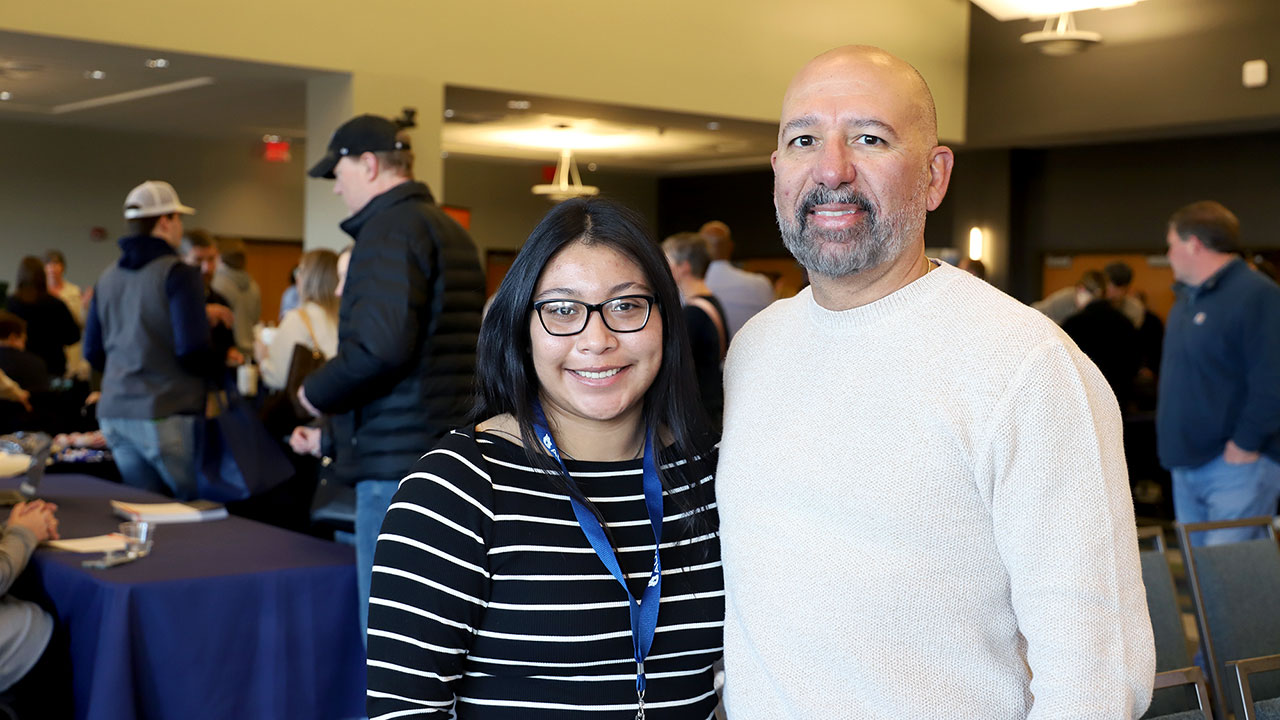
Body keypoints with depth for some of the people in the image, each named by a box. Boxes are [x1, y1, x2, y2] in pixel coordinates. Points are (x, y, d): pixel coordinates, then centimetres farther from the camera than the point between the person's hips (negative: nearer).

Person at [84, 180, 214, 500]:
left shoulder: (107, 278, 11)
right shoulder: (178, 273, -9)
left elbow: (93, 354, 16)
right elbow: (193, 351, -17)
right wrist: (222, 367, 2)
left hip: (114, 414, 7)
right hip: (166, 415, -7)